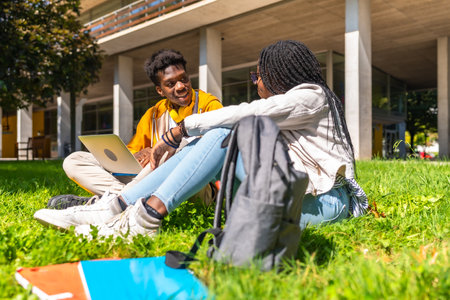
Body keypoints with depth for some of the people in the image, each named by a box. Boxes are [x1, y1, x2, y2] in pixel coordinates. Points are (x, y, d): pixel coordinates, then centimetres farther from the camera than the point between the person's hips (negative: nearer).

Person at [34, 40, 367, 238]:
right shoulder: (289, 99, 23)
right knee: (208, 140, -9)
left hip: (324, 202, -7)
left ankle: (148, 215, -33)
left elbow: (243, 114, -18)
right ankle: (114, 208, -19)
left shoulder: (311, 95, -6)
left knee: (224, 135, -23)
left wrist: (175, 133, -16)